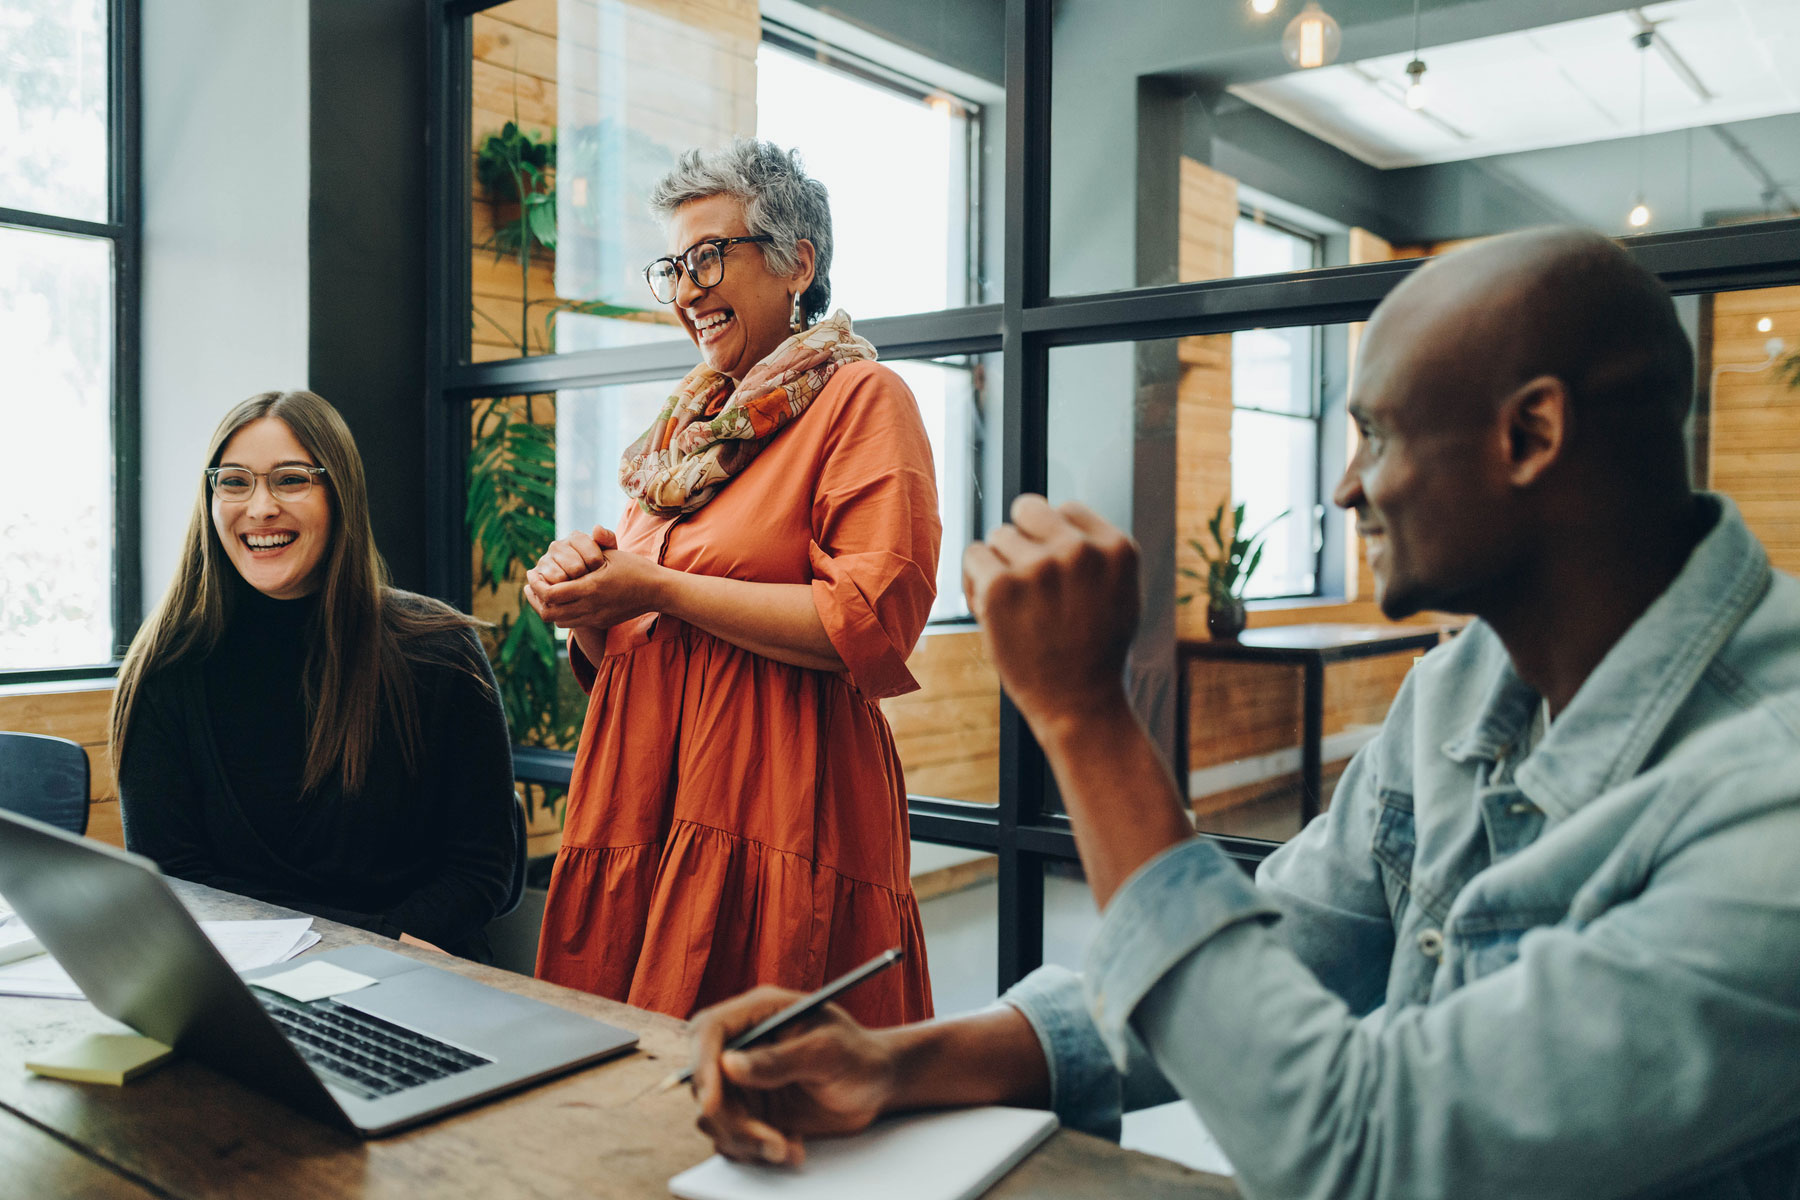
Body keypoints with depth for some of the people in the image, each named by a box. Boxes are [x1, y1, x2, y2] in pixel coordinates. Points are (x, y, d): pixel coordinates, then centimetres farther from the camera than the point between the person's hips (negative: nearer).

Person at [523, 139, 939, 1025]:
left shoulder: (860, 398, -2)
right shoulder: (686, 424, 20)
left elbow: (872, 623, -16)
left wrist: (660, 590, -11)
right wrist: (586, 603, 0)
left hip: (779, 809, -6)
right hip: (642, 803, 7)